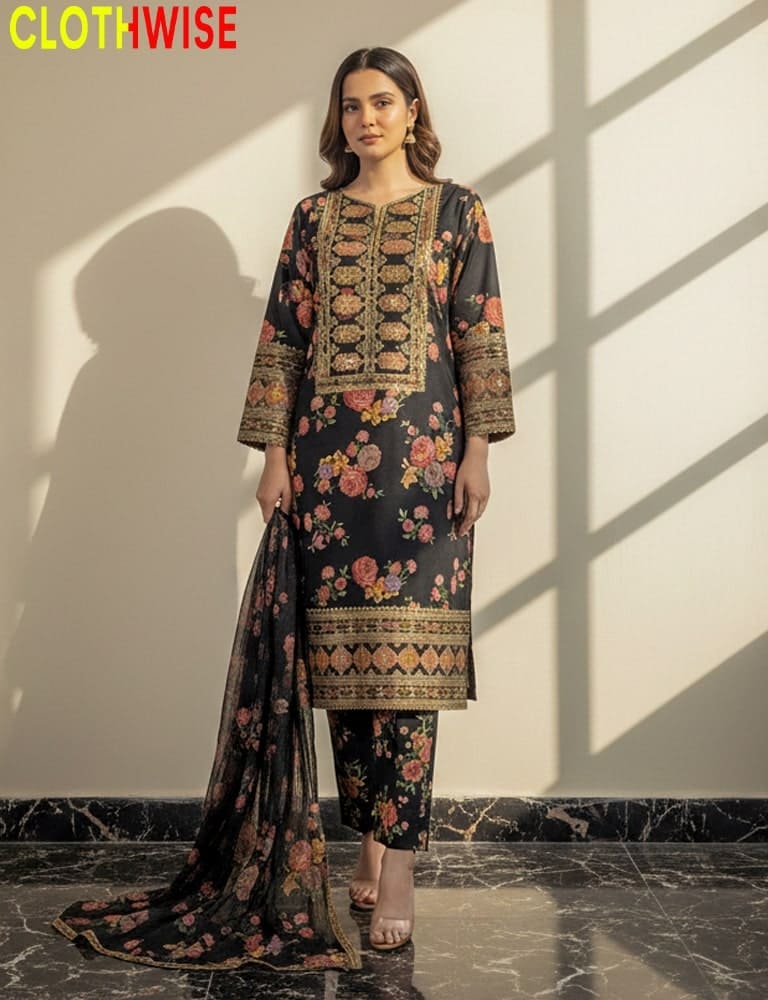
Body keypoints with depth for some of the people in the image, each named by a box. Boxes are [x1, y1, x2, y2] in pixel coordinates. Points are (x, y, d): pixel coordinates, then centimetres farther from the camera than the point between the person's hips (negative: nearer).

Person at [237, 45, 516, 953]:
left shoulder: (455, 210, 7)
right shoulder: (314, 216, 13)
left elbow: (479, 335, 2)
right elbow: (282, 339, 10)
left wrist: (477, 450, -6)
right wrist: (276, 454, 3)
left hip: (421, 447, -3)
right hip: (328, 446, 3)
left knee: (403, 649, -7)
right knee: (341, 646, 3)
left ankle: (397, 865, -2)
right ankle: (370, 843, 17)